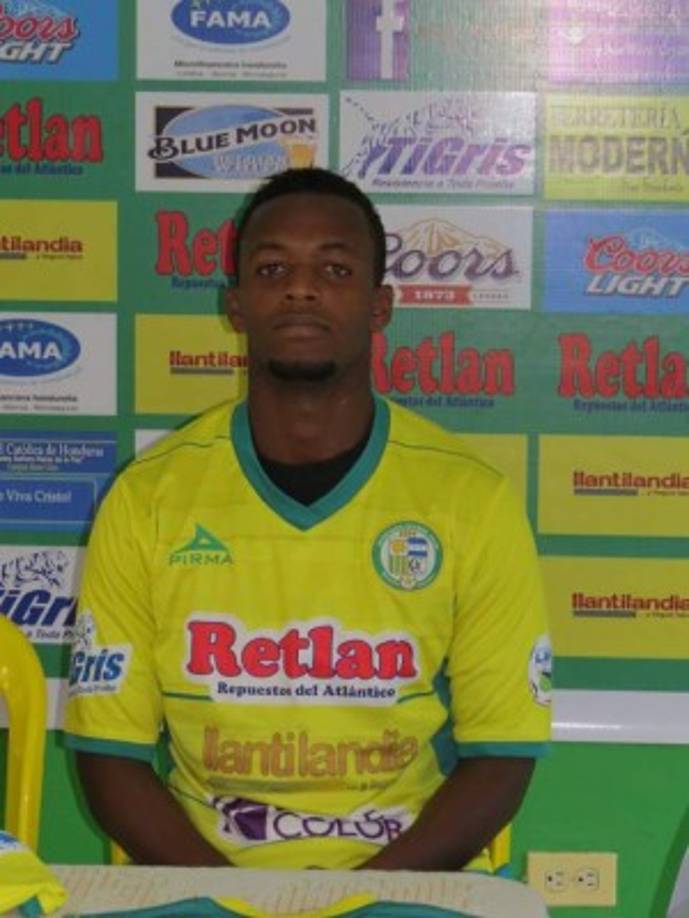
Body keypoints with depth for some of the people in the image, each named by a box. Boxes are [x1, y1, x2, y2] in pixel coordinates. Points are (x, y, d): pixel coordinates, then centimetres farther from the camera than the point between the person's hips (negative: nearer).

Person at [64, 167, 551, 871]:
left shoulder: (474, 502, -1)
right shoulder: (146, 499, 1)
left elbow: (503, 754, 1)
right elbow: (108, 750, 3)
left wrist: (367, 889, -12)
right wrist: (229, 891, -11)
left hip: (408, 882, 0)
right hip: (205, 883, 0)